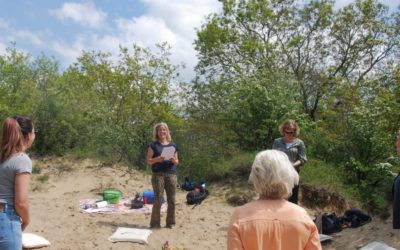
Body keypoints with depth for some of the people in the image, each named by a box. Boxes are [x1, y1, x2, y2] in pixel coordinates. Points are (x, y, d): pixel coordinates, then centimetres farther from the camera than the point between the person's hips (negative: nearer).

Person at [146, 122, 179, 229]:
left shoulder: (173, 146, 12)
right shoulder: (153, 145, 4)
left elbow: (177, 162, 15)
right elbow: (148, 161, 1)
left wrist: (174, 160, -7)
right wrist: (157, 159, -17)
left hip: (171, 174, 3)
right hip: (158, 174, -3)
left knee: (171, 200, 3)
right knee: (158, 200, -6)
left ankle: (170, 222, 16)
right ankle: (155, 223, 6)